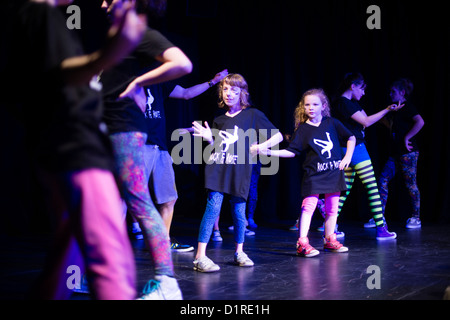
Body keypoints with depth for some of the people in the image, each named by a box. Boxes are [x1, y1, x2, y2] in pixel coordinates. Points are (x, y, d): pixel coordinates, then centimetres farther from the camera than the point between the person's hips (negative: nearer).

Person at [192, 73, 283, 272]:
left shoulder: (252, 115, 6)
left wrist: (262, 146, -10)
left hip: (239, 171, -1)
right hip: (217, 168, 1)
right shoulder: (219, 120, 16)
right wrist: (209, 139, 0)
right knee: (213, 207, -11)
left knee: (239, 211, 4)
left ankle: (239, 252, 25)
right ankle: (200, 257, -15)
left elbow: (278, 136, 6)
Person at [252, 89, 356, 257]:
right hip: (313, 174, -2)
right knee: (308, 206, -12)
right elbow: (291, 151, -5)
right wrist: (268, 151, -15)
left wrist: (347, 157, 3)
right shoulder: (303, 129, -1)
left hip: (334, 172, 2)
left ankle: (330, 240, 21)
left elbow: (351, 138, 13)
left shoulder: (332, 123, 3)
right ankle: (302, 243, -10)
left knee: (332, 208, 8)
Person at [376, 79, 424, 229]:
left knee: (410, 183, -3)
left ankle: (416, 218, 7)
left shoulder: (408, 107, -10)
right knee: (383, 180, 3)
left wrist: (407, 138, -21)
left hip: (408, 152, -9)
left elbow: (420, 122, -25)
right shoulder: (397, 109, 17)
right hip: (396, 152, 9)